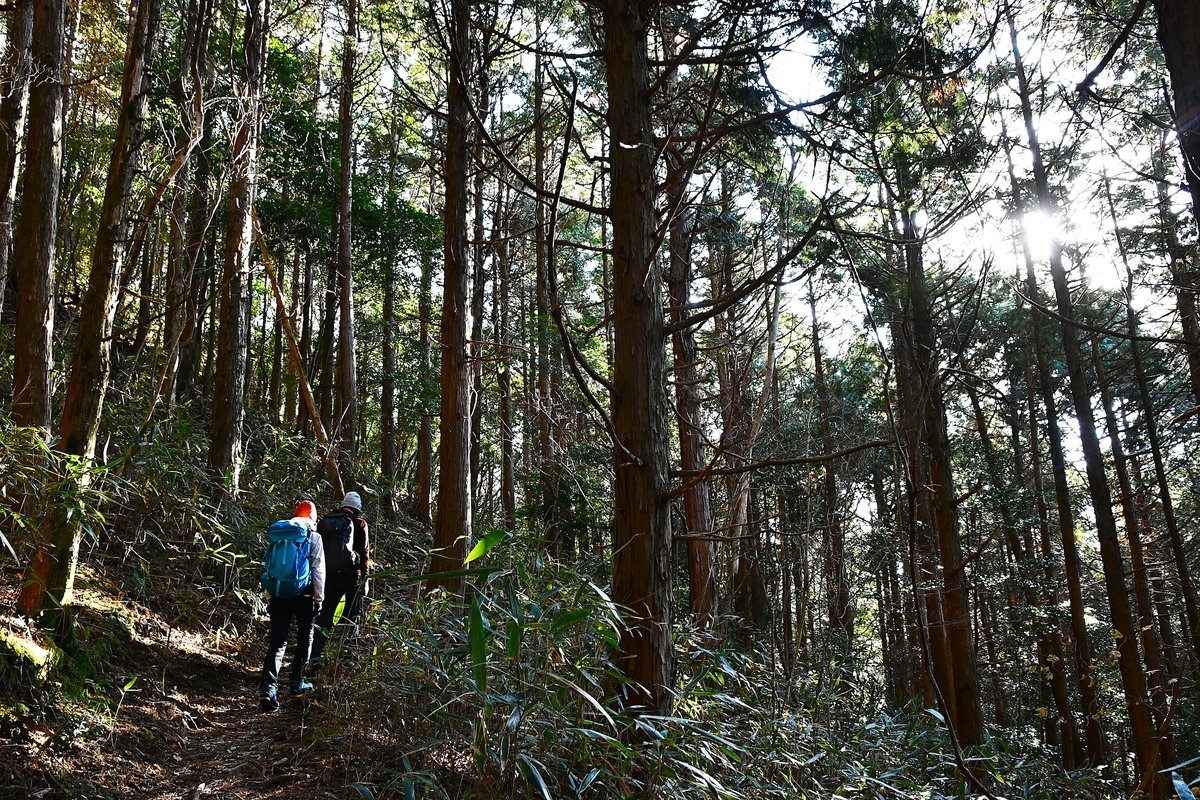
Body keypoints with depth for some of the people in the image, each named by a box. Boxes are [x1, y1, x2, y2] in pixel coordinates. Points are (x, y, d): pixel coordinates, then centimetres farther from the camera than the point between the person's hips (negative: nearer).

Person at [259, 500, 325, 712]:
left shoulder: (277, 536, 11)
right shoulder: (312, 537, -2)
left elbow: (267, 565, 12)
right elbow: (318, 570, -5)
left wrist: (269, 595, 17)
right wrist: (319, 597, 2)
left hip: (278, 593, 3)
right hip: (302, 594, -3)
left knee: (277, 640, 2)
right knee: (305, 637, 16)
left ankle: (268, 686, -14)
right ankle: (298, 682, 18)